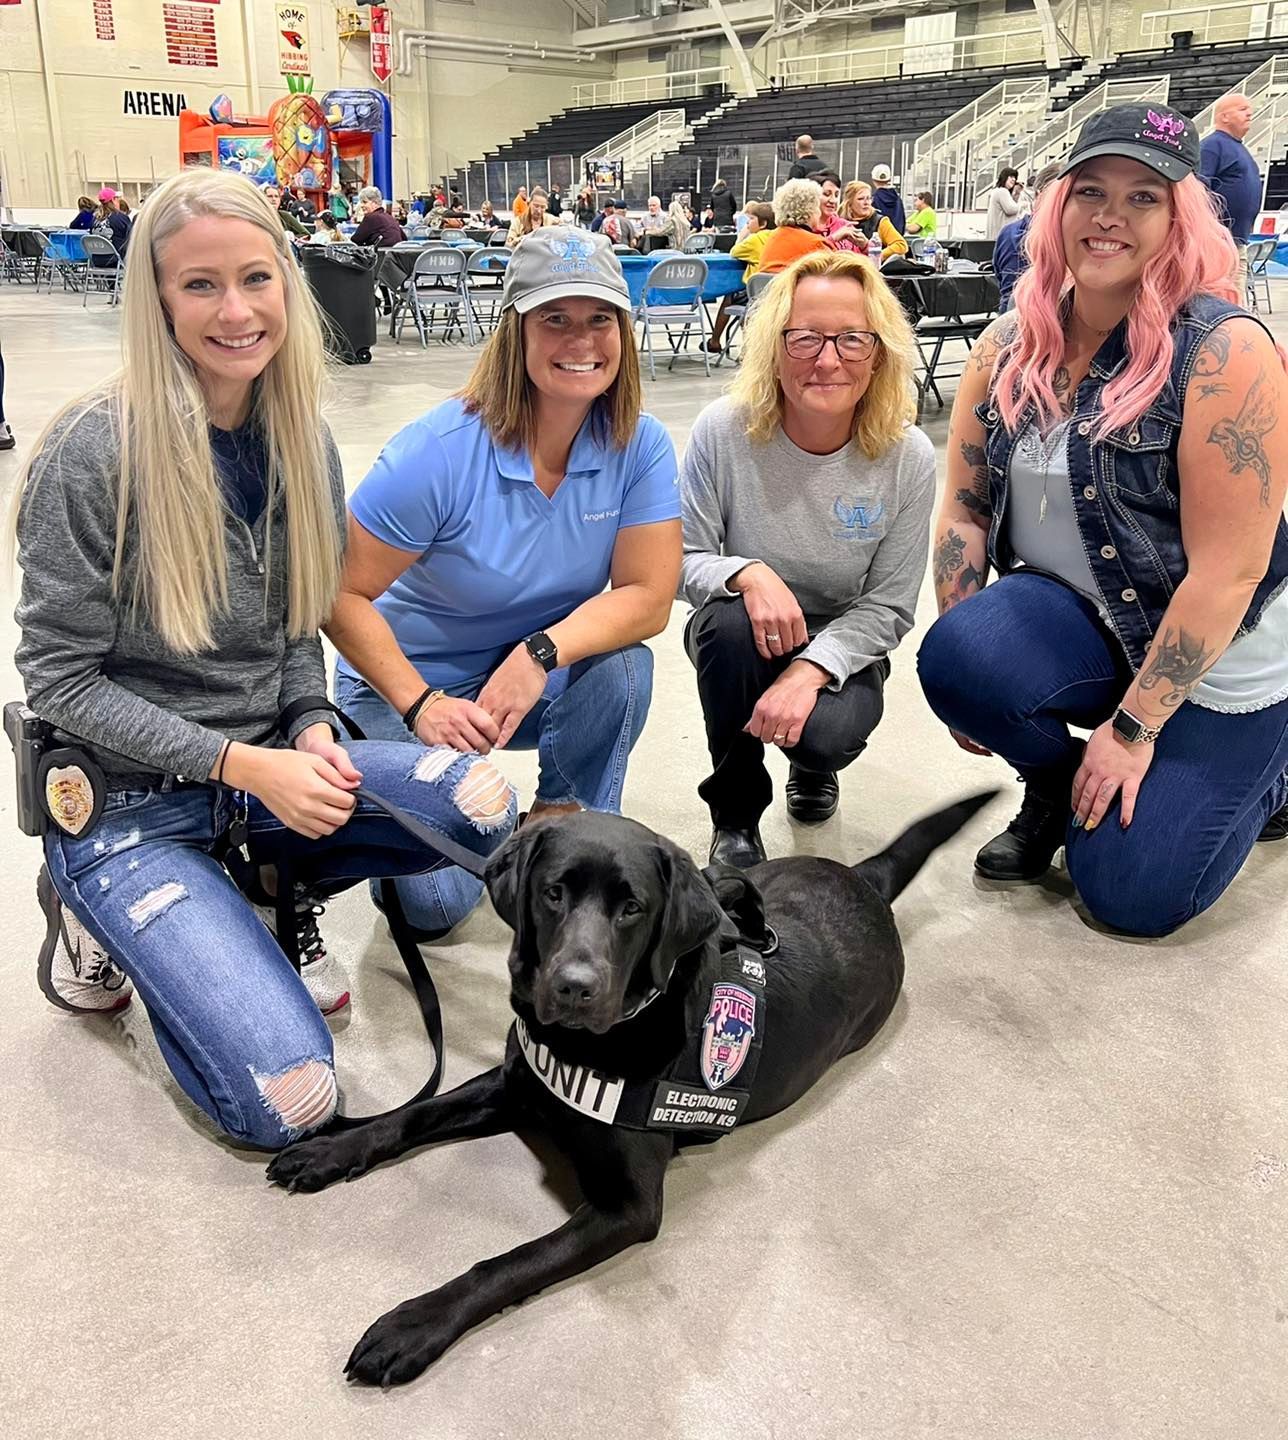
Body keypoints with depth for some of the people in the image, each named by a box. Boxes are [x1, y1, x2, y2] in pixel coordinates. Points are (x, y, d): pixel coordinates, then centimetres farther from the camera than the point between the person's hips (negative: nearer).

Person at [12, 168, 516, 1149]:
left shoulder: (301, 439, 1)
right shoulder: (95, 453, -17)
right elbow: (60, 677, -13)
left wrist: (313, 733, -9)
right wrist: (242, 764, -21)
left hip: (269, 763, 5)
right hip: (131, 800, -5)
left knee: (482, 808, -22)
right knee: (287, 1104, -17)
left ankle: (284, 883, 8)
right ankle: (102, 916, 9)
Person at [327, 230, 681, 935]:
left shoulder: (639, 446, -14)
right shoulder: (438, 452, -25)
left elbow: (647, 596, -16)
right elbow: (341, 595, -19)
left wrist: (542, 653, -30)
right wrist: (421, 706, -27)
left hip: (543, 673, 4)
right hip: (407, 681, -3)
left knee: (623, 666, -30)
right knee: (436, 903, -18)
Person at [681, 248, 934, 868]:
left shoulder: (908, 457, -16)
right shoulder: (724, 431, -18)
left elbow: (888, 606, -12)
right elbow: (683, 559, -11)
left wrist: (809, 671, -27)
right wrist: (746, 574, -34)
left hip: (842, 646, 0)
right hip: (744, 637, 1)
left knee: (828, 734, -31)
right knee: (729, 622, -35)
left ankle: (813, 763, 13)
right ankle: (735, 816, -10)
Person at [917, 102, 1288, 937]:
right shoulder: (1012, 342, -4)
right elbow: (965, 503, 0)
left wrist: (1134, 727, -20)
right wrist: (967, 659, -8)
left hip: (1217, 657, -4)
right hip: (1075, 620, 4)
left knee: (1129, 896, -5)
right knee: (955, 657, -28)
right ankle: (1056, 786, 6)